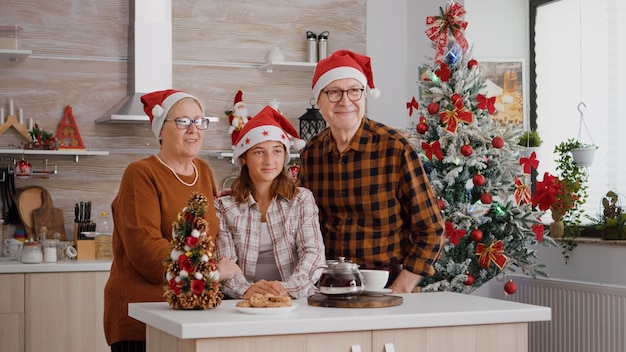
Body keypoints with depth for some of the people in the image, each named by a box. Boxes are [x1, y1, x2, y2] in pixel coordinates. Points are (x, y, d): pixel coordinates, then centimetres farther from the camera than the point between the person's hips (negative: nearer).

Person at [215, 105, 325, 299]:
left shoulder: (302, 199, 10)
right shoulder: (224, 206, 8)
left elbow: (314, 253, -1)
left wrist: (288, 287, -20)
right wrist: (245, 289, -23)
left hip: (296, 301, 0)